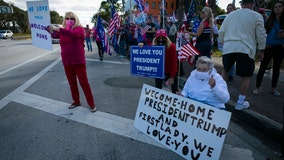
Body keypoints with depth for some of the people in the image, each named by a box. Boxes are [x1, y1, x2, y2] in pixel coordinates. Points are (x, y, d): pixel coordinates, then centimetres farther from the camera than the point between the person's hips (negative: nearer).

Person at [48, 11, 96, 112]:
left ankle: (92, 104, 11)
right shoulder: (63, 30, 10)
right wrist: (50, 30, -26)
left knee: (84, 82, 0)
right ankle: (76, 101, 31)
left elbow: (73, 34, -29)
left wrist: (57, 29, -40)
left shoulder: (79, 29, -7)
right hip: (66, 62, 5)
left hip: (78, 61, -5)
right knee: (72, 83, 14)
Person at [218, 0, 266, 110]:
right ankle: (240, 103, 12)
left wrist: (223, 44, 27)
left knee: (225, 70, 23)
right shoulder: (256, 16, 4)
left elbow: (221, 32, 15)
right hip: (245, 49, -3)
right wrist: (261, 50, 12)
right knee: (246, 76, 8)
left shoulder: (231, 15, 12)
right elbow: (261, 35, 3)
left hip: (228, 48, 3)